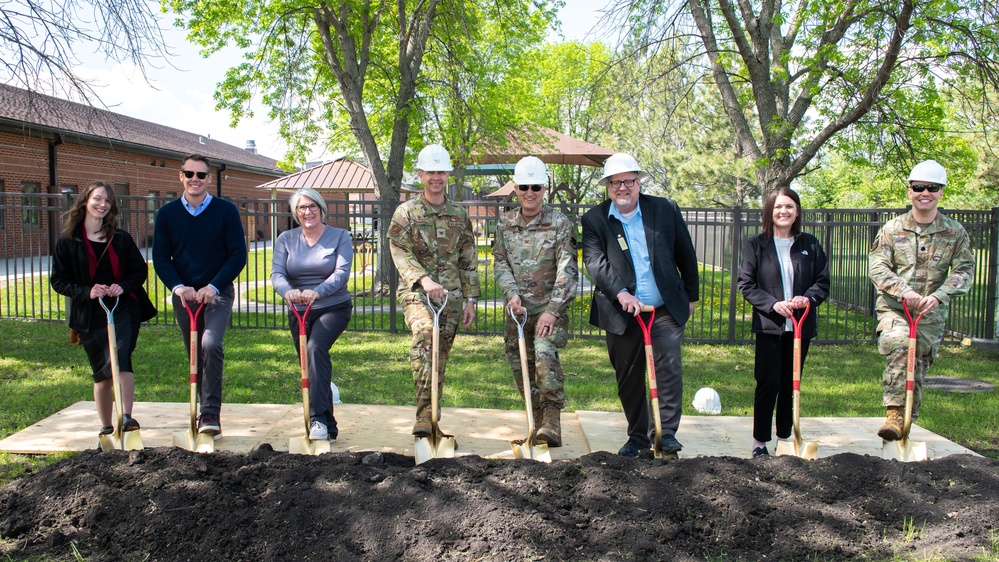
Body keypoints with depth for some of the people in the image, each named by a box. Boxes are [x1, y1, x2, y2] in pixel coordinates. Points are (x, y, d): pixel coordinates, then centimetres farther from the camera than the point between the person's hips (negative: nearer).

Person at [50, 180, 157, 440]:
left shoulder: (121, 238, 6)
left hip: (124, 310, 0)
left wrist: (123, 286, -11)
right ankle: (106, 426, 19)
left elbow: (140, 270, 9)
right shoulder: (68, 242, 2)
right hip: (90, 316, 0)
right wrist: (86, 292, -15)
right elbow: (58, 280, 2)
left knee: (120, 359, -21)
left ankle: (127, 416, -24)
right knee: (101, 372, 7)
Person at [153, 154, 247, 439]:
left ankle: (211, 415, -19)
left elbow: (238, 255, -4)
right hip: (184, 294, 3)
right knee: (195, 356, 9)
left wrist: (213, 287, -15)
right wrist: (177, 287, -14)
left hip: (217, 292, -3)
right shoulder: (167, 213, 4)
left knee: (211, 344, -23)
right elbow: (160, 258, 4)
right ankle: (206, 412, 24)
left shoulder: (226, 211, -2)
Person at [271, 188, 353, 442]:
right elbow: (276, 273, -8)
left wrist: (316, 292, -35)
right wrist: (288, 291, -32)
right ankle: (328, 429, 22)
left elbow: (342, 273, -16)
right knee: (310, 365, 8)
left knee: (316, 348, -29)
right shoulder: (286, 239, 6)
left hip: (334, 307, -4)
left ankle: (319, 418, -31)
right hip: (299, 313, 4)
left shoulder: (340, 236, -1)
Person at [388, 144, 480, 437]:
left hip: (451, 295, 4)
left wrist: (470, 298, 9)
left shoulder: (459, 215, 12)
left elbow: (469, 261, 14)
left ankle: (429, 417, 18)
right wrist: (424, 279, -25)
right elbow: (400, 253, -9)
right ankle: (425, 411, -35)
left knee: (440, 355, 6)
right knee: (424, 333, -30)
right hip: (415, 291, -4)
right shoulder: (405, 213, 2)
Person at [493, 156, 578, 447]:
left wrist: (552, 310, -19)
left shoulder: (560, 223, -6)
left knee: (545, 354, -25)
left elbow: (567, 271, -11)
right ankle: (538, 421, 24)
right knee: (521, 365, 9)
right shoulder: (505, 223, 7)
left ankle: (552, 423, -19)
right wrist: (512, 293, -12)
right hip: (517, 309, 5)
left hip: (550, 306, -5)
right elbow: (500, 262, 7)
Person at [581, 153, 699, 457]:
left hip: (666, 309, 0)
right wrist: (620, 293, -27)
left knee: (669, 367, -11)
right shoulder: (594, 220, -1)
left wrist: (691, 295, 13)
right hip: (622, 314, 1)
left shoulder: (666, 209, 2)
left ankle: (666, 432, 1)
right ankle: (638, 435, 24)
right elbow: (595, 262, -14)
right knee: (628, 378, 9)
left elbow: (686, 255, 10)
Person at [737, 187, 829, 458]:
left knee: (790, 384, 11)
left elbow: (823, 283, 7)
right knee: (768, 384, -3)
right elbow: (746, 284, -3)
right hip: (769, 326, -2)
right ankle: (760, 441, 8)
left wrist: (807, 298, -14)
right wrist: (773, 304, -16)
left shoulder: (809, 244, 6)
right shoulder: (757, 244, 0)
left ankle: (785, 437, 23)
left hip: (801, 326, 3)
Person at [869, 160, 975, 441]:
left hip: (931, 314, 2)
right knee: (898, 345, -30)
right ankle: (894, 415, -28)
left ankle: (905, 425, 20)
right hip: (893, 307, -2)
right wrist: (905, 292, -22)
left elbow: (964, 271, -1)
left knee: (917, 368, 5)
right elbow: (877, 267, -6)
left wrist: (937, 296, -18)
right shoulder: (892, 228, 2)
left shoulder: (955, 232, 5)